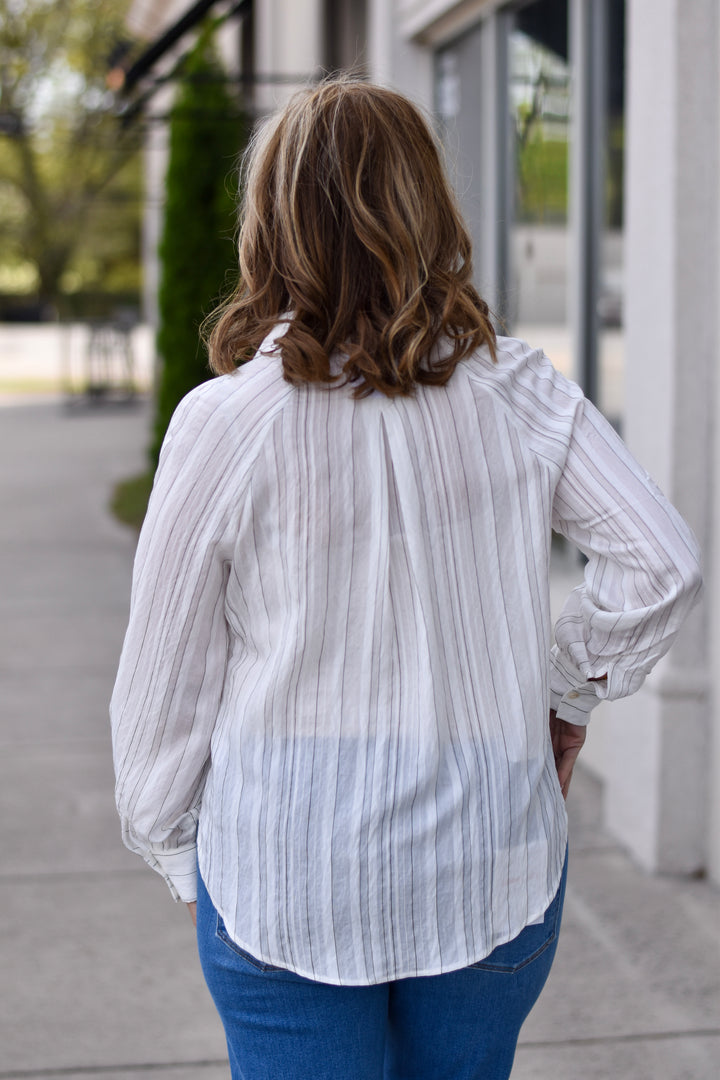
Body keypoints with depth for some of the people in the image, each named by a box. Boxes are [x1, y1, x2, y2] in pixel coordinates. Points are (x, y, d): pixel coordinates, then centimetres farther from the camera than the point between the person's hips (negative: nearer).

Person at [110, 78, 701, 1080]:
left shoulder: (228, 419, -13)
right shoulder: (517, 389, -6)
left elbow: (165, 675, -6)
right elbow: (662, 562, -5)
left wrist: (169, 847, 9)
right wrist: (568, 691, 10)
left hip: (288, 876, -2)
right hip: (495, 873, 3)